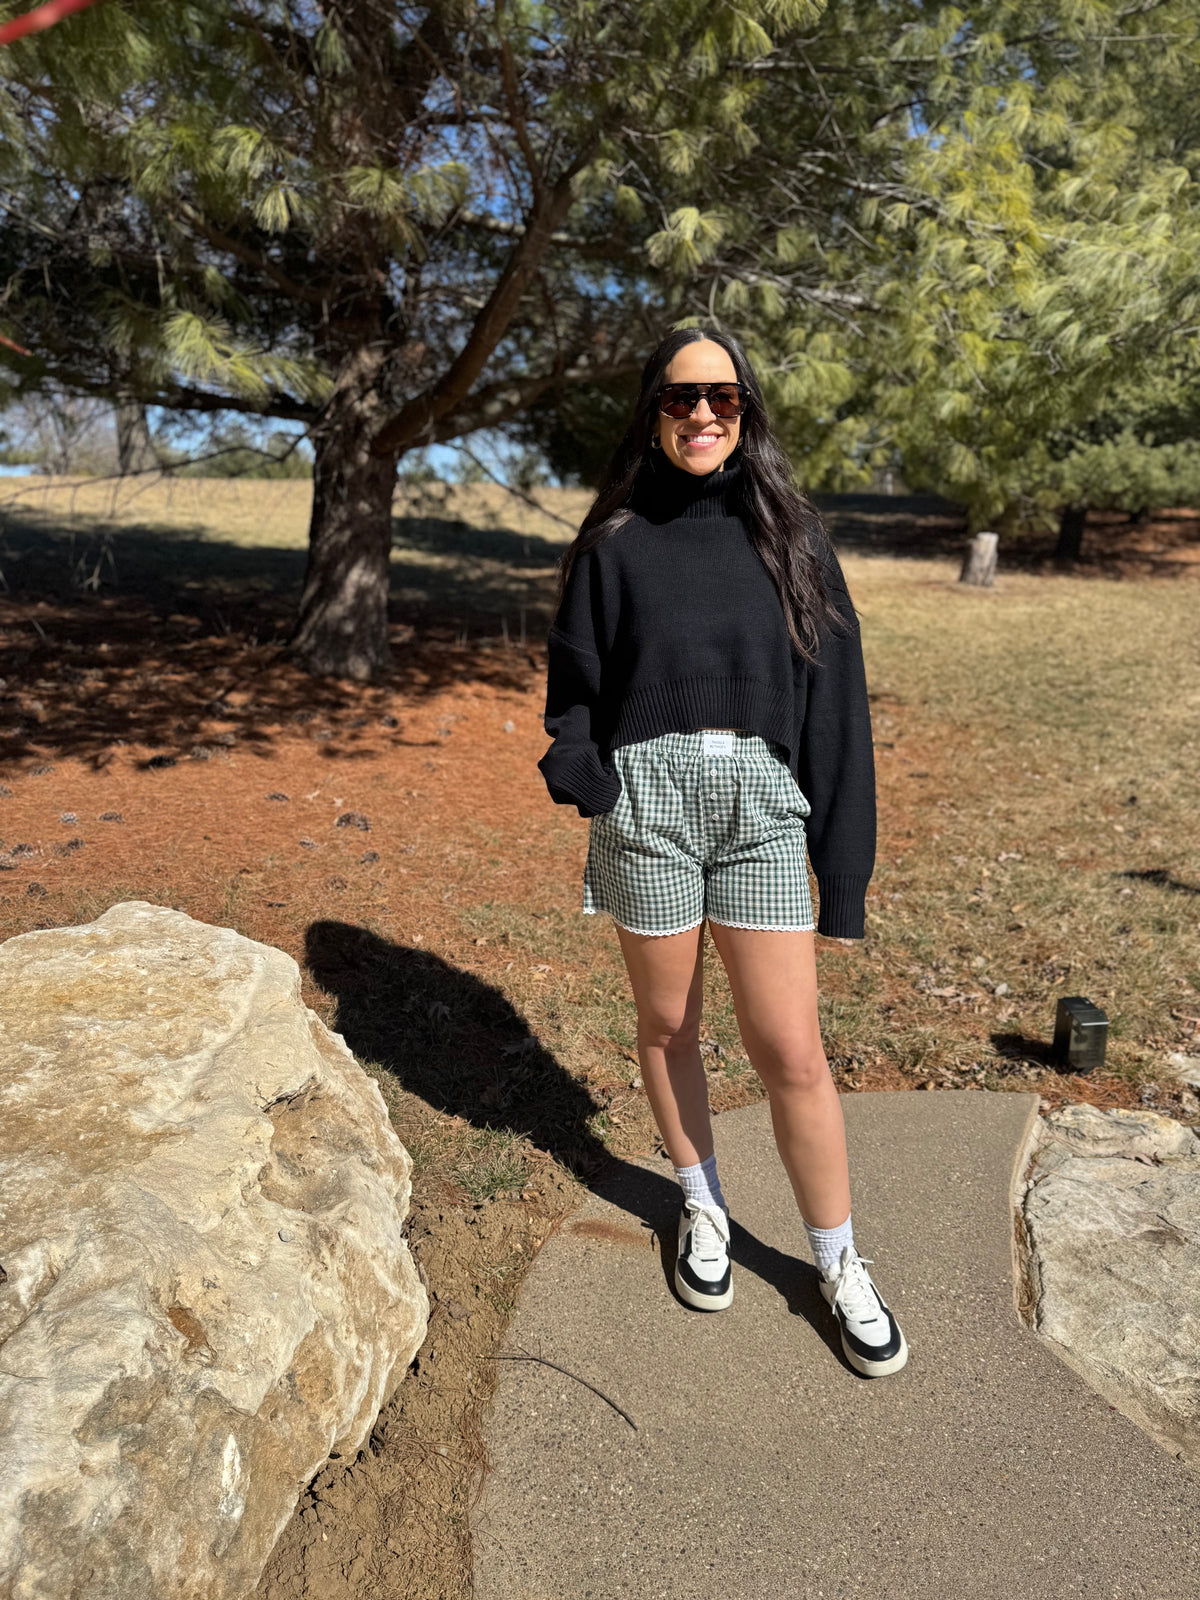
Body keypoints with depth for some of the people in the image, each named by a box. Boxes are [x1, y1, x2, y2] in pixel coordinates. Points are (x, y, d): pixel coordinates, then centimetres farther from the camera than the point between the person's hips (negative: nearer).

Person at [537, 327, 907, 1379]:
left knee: (788, 1047, 0)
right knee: (667, 1024, 12)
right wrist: (580, 775, -12)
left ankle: (839, 1265, 21)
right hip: (648, 795, 1)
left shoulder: (787, 535, 7)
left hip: (763, 801, 0)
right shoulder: (616, 543, 7)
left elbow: (834, 699, 5)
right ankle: (704, 1207, 37)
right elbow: (574, 682, 10)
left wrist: (843, 860, 1)